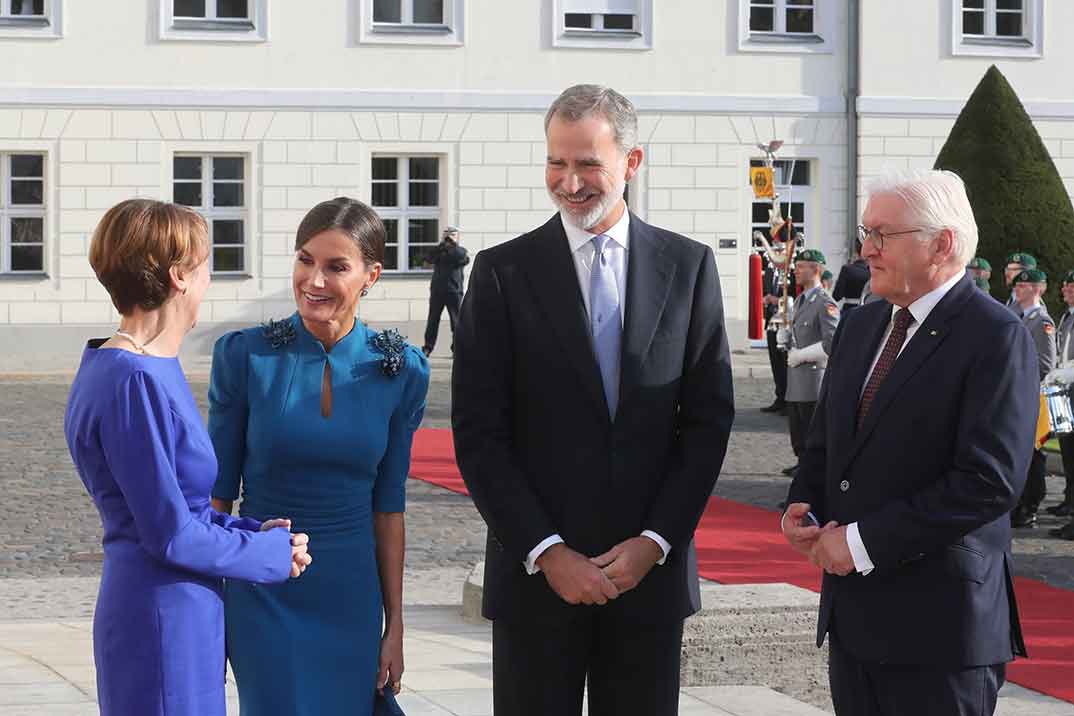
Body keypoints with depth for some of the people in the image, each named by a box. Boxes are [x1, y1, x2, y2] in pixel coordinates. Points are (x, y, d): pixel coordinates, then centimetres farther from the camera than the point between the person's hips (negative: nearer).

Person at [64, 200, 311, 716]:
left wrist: (253, 531, 3)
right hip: (163, 620, -10)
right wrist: (272, 552, -6)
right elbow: (170, 534, -18)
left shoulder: (117, 368, 10)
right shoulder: (135, 383, -20)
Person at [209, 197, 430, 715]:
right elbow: (217, 493, -2)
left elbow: (388, 505, 5)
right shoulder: (245, 356, -7)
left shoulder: (400, 370, -1)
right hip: (263, 594, -2)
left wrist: (395, 625, 6)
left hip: (351, 595, 2)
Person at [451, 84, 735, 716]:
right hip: (536, 571, -1)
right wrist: (545, 552, -10)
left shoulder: (688, 267, 5)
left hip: (652, 568, 1)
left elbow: (709, 418, 4)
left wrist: (656, 542, -6)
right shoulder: (503, 273, 0)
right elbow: (479, 433, -3)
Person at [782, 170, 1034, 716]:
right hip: (851, 614, 7)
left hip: (938, 619, -7)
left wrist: (863, 542, -18)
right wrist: (802, 507, 0)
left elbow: (990, 481, -19)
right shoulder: (860, 327, 14)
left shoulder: (997, 338, -11)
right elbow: (824, 441, 23)